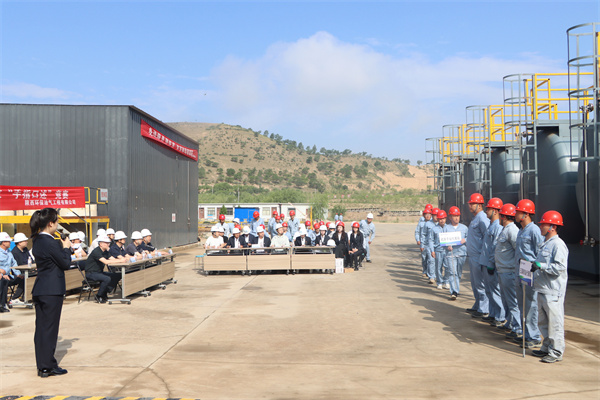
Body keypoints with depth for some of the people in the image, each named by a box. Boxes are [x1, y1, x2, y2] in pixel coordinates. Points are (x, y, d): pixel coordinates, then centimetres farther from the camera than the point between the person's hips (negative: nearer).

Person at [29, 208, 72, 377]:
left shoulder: (37, 241, 10)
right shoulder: (50, 243, -18)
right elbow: (66, 263, -12)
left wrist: (63, 247, 7)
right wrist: (66, 248, 1)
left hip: (39, 290, 9)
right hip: (52, 291, -9)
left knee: (41, 328, 12)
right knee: (50, 328, -1)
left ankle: (42, 365, 19)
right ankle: (47, 366, 6)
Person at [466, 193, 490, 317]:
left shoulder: (482, 219, -15)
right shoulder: (475, 219, 16)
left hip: (479, 257, -10)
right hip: (472, 256, 10)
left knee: (481, 284, -3)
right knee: (475, 283, 17)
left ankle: (484, 310, 4)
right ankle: (477, 306, 27)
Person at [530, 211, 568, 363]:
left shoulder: (558, 244, -14)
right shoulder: (545, 244, 16)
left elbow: (560, 267, -22)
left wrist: (540, 266, -21)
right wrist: (534, 268, 9)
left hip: (553, 292, -10)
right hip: (542, 289, 10)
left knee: (554, 322, -2)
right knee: (543, 322, 17)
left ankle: (556, 352, 6)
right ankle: (547, 348, 29)